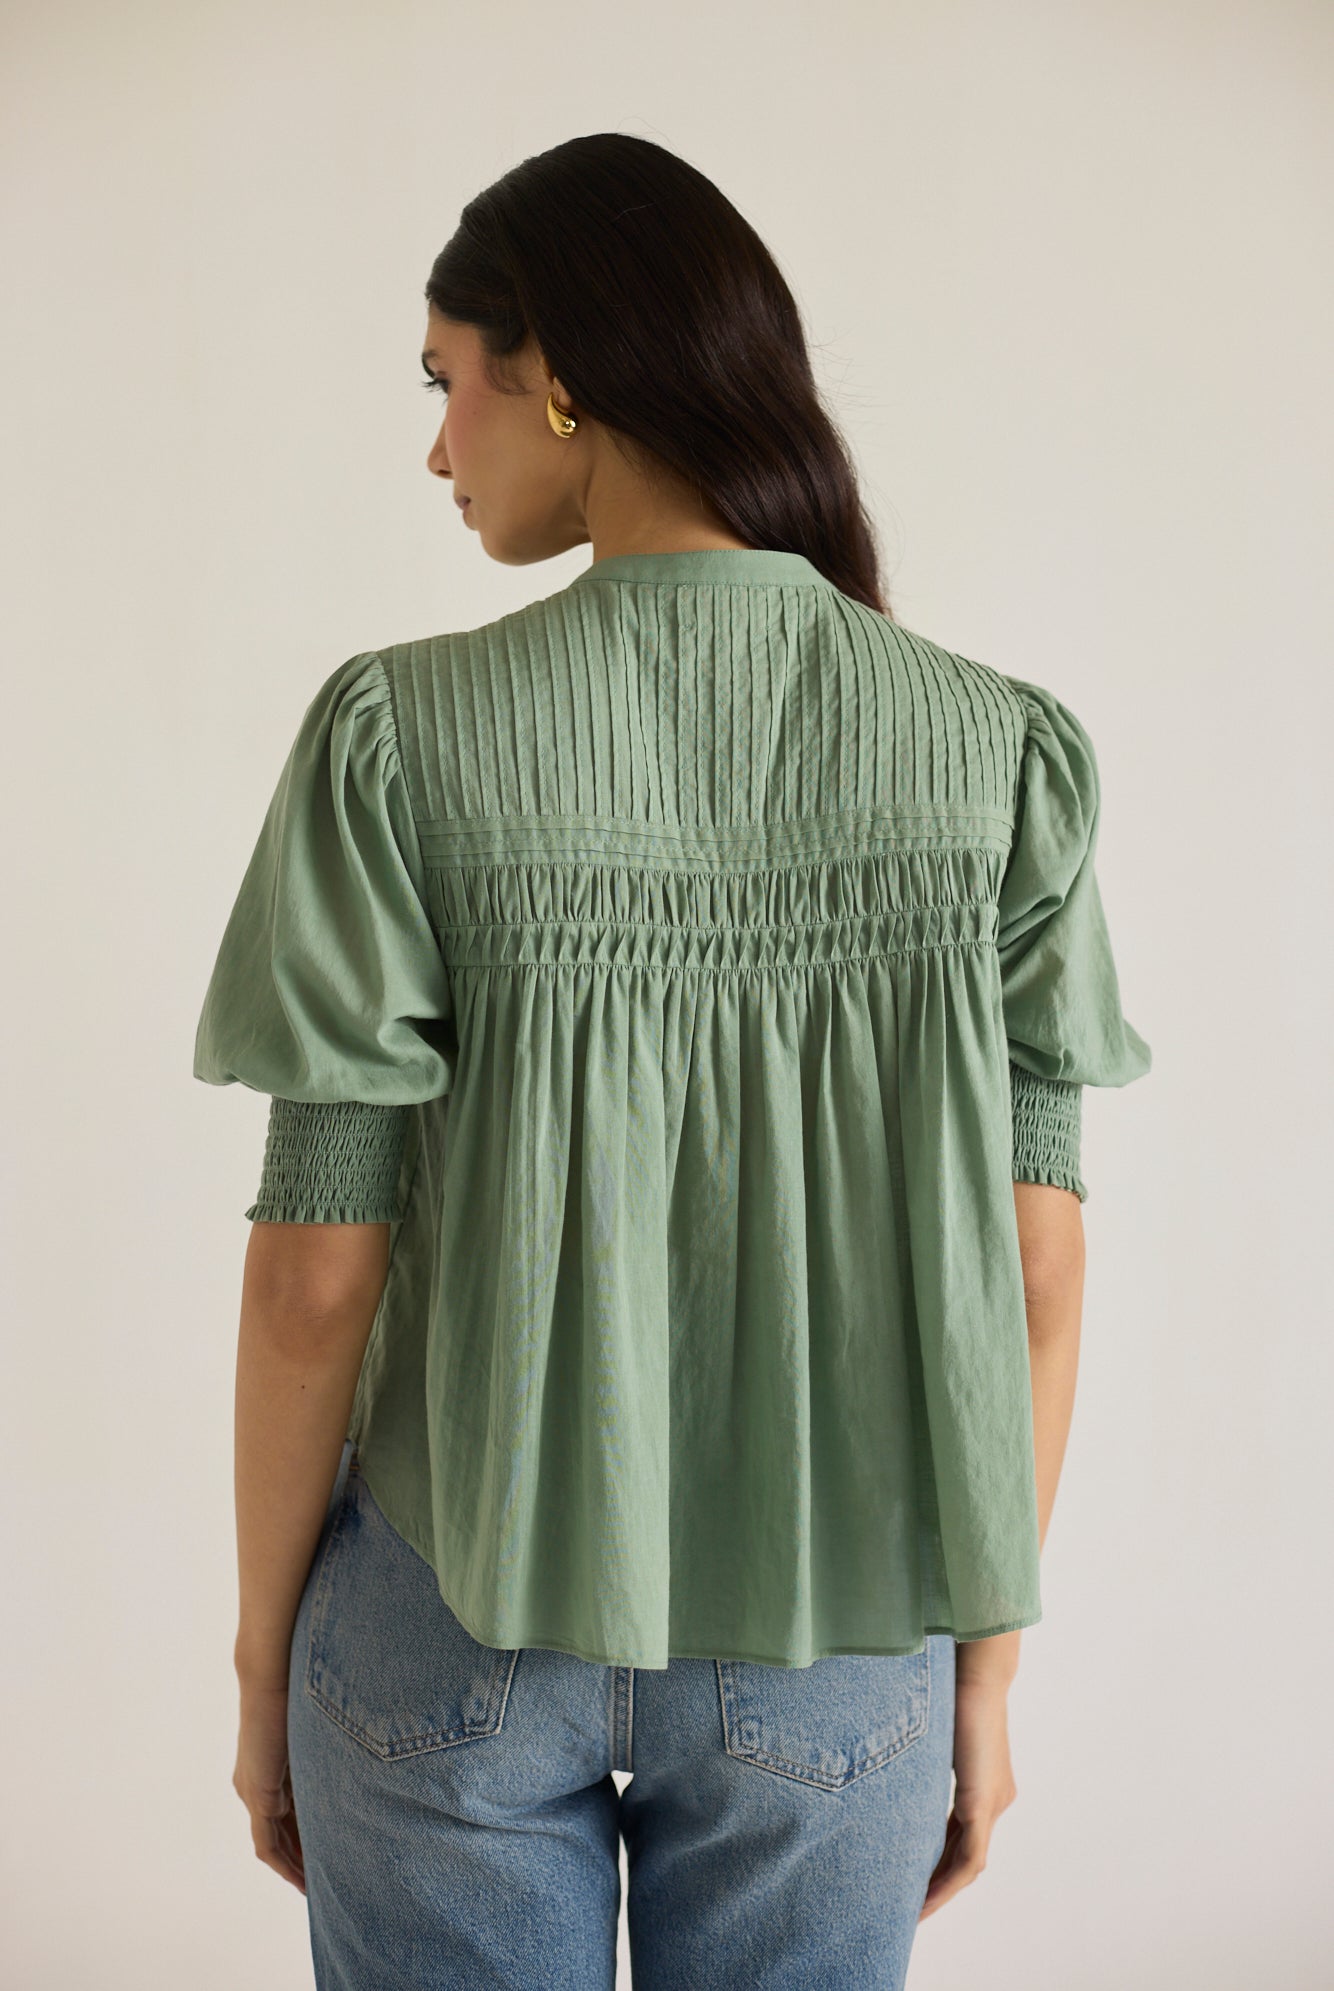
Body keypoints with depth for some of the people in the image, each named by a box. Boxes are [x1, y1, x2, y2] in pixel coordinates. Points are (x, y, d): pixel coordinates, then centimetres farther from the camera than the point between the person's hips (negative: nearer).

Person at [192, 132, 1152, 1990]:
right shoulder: (999, 753, -9)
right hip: (830, 1647, 2)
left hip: (462, 1622, -1)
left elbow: (318, 1269, -13)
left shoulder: (401, 738, -15)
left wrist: (263, 1654, 2)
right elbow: (1035, 1266, -7)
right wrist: (984, 1669, 6)